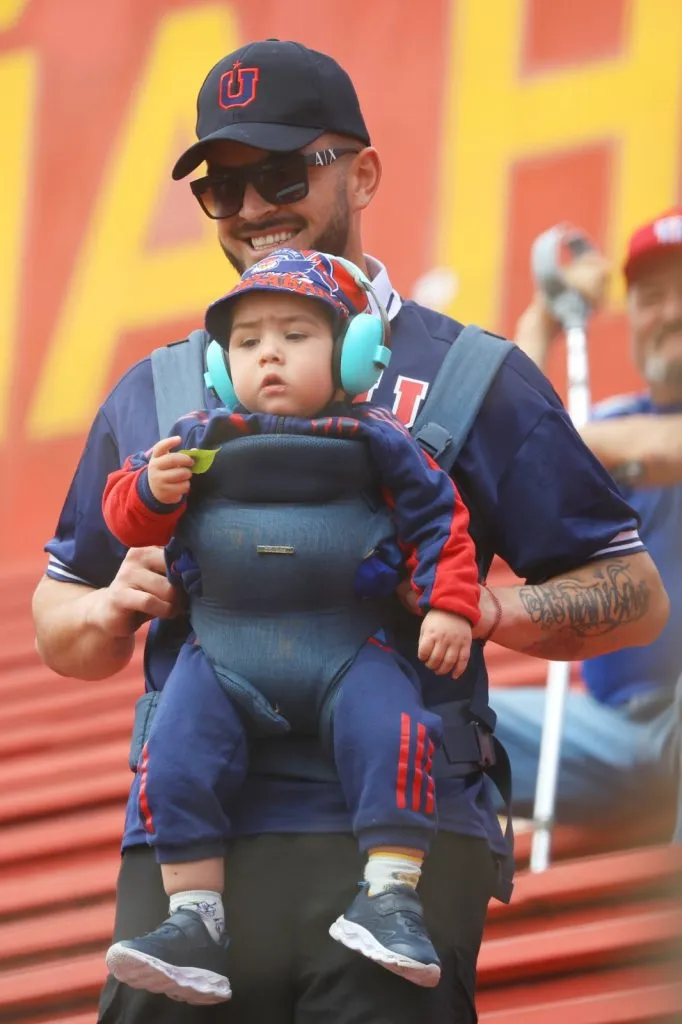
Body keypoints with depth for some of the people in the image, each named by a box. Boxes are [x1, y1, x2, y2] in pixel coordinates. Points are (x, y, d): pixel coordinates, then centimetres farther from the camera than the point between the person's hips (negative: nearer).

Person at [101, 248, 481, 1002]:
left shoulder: (376, 443, 5)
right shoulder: (199, 441, 10)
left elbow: (437, 516, 9)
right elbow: (128, 516, 12)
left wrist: (449, 608, -1)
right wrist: (152, 492, -11)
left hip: (347, 650, -1)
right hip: (223, 652, 2)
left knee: (389, 733, -28)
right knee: (175, 759, -20)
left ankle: (392, 892, -21)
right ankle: (194, 917, -15)